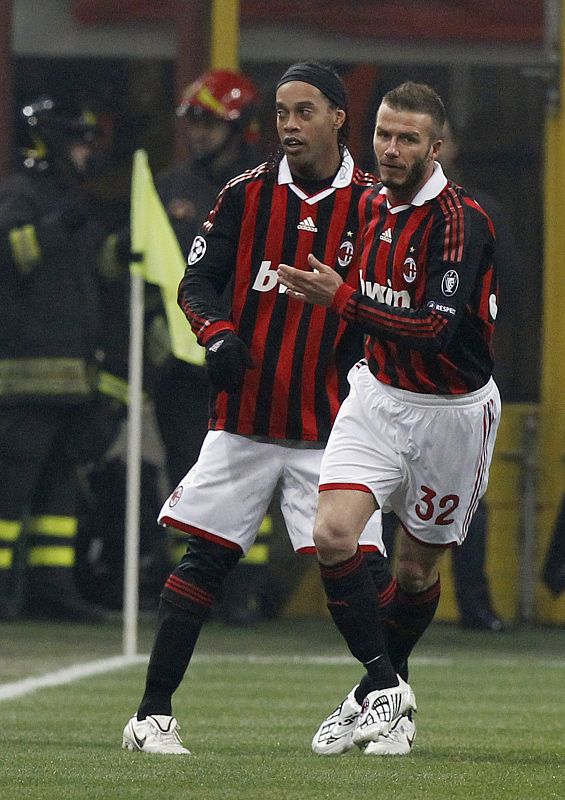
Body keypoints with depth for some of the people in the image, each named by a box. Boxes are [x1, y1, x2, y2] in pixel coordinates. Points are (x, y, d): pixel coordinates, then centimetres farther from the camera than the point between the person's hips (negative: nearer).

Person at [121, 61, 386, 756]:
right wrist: (215, 333, -17)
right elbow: (195, 283, 3)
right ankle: (152, 714, 0)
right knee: (203, 560, -3)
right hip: (242, 421, 1)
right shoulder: (247, 193, 2)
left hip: (329, 426, -1)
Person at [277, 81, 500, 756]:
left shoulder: (461, 219, -21)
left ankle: (384, 691, 33)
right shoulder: (372, 204, 1)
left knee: (416, 571, 8)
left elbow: (437, 327, -29)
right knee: (333, 533, -17)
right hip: (378, 393, 5)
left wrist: (340, 300, -30)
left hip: (452, 409, -5)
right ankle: (385, 689, -9)